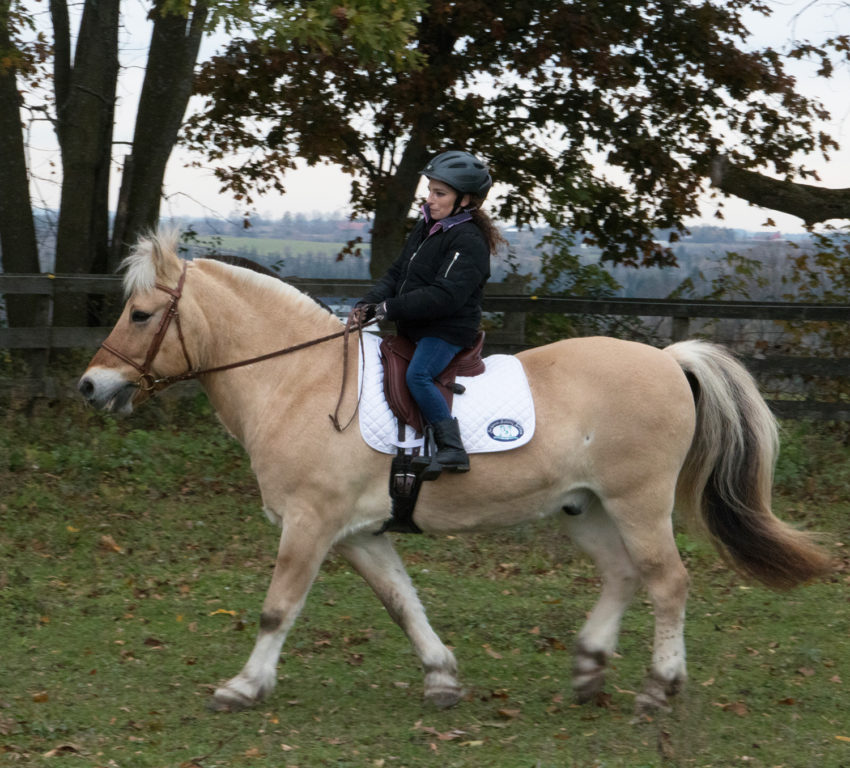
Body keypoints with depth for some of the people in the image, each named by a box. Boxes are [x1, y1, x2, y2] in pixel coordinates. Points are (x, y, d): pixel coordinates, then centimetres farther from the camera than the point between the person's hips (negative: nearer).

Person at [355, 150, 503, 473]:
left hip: (449, 329, -10)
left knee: (418, 375, -31)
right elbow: (397, 273, 15)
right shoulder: (425, 228, 13)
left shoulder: (468, 241, -17)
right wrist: (370, 303, -4)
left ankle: (452, 448, -29)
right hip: (414, 328, 10)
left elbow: (444, 296, -26)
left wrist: (389, 308, -24)